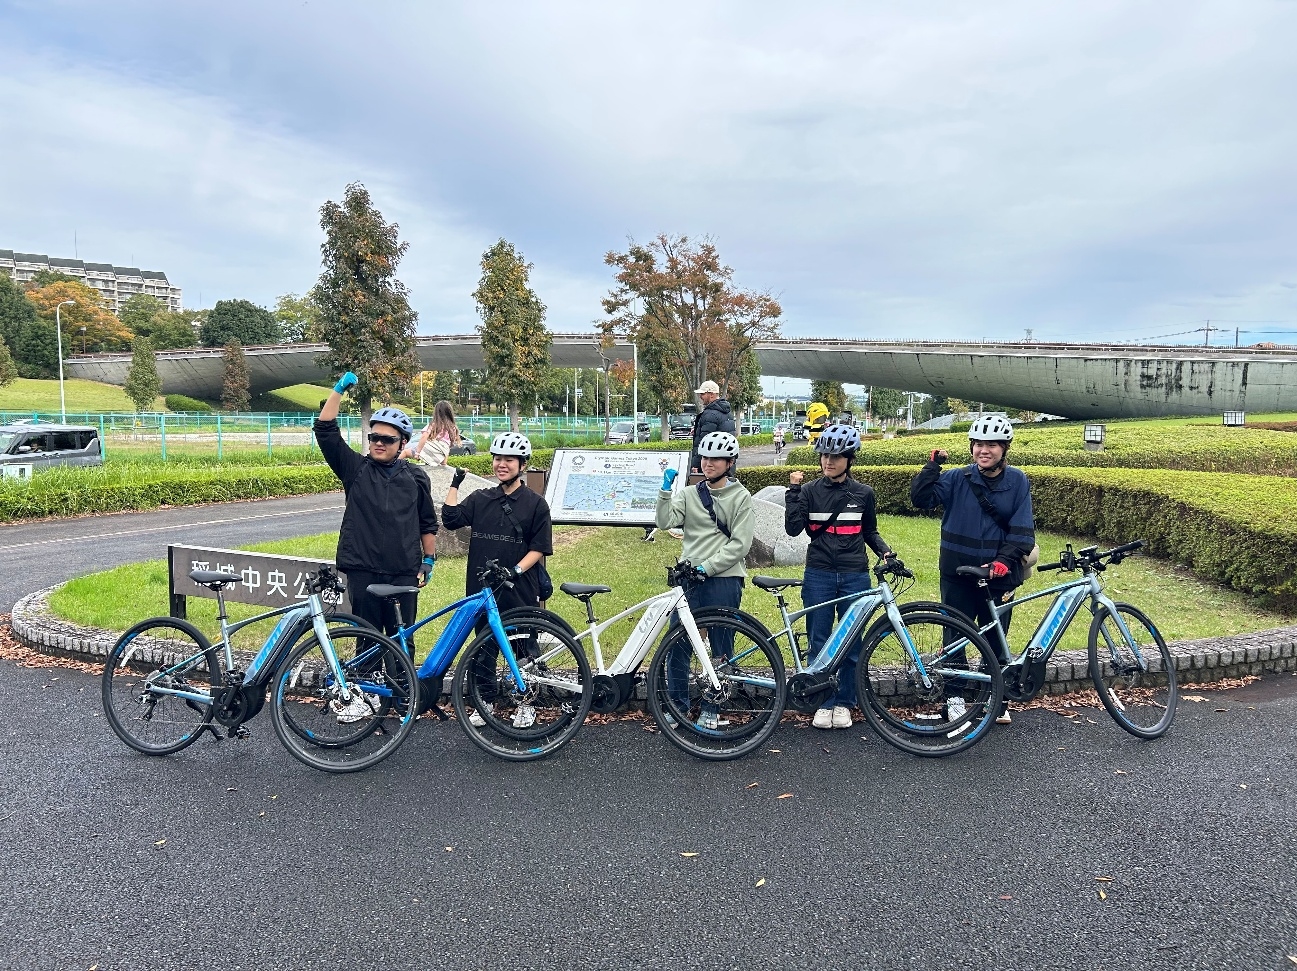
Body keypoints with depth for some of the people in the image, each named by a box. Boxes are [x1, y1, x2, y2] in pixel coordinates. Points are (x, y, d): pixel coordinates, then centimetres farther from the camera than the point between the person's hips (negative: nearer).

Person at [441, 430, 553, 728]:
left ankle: (525, 704, 23)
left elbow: (539, 547, -5)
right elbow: (450, 519, -4)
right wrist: (455, 484, -3)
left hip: (520, 591, -3)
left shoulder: (535, 503, -2)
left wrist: (517, 570, -17)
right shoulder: (480, 499, 9)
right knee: (484, 649, 12)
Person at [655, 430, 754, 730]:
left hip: (724, 579, -3)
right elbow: (665, 522, -4)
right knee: (677, 644, 3)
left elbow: (740, 544, -7)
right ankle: (678, 704, 17)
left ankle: (712, 708, 20)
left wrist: (707, 567, -14)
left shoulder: (741, 497, 0)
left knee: (721, 648, 6)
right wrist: (666, 489, -13)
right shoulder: (689, 494, 10)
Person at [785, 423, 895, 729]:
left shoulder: (863, 494, 4)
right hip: (819, 576, 0)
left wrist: (885, 551, -3)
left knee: (851, 644, 7)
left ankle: (844, 702, 21)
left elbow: (870, 532, 14)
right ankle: (824, 703, 16)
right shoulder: (810, 491, 1)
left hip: (855, 577, 1)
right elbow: (793, 528, -11)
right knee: (818, 642, 4)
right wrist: (793, 491, -14)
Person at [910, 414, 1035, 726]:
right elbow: (921, 498, -13)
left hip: (998, 577, 0)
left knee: (996, 641, 12)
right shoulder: (957, 478, -2)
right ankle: (954, 698, 22)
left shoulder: (1018, 482, 0)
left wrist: (1004, 561, -17)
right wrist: (933, 465, -19)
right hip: (958, 575, 0)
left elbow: (1023, 531, -5)